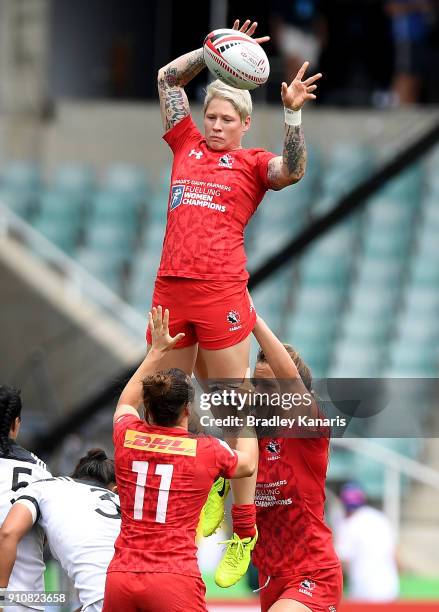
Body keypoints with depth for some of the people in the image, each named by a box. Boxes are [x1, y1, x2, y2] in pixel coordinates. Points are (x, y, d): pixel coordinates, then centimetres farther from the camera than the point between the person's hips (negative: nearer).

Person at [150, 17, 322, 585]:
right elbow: (167, 78, 21)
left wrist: (292, 113, -20)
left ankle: (245, 530, -3)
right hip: (170, 288, 5)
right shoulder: (187, 145, 17)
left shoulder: (253, 163, 6)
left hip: (221, 292, -5)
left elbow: (292, 171, -14)